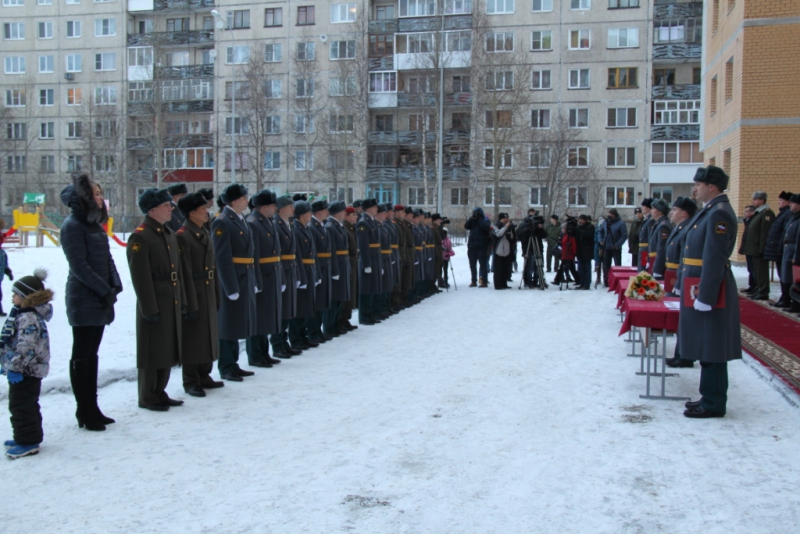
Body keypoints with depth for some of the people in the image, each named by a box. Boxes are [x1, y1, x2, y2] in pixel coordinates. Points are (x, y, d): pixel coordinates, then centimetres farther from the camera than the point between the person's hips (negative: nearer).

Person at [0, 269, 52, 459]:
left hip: (26, 371, -11)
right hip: (23, 370, 11)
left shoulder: (29, 319, -22)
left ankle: (28, 442, 2)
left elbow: (25, 347, -27)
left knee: (21, 406, -4)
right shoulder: (20, 314, 13)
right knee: (25, 405, 19)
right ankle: (25, 437, 30)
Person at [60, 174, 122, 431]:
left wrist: (115, 287, -2)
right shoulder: (73, 225, -11)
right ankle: (85, 412, 6)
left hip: (100, 299, 8)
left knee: (92, 354, 12)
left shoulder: (94, 224, 14)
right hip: (83, 300, -8)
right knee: (81, 356, -1)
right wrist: (106, 290, -15)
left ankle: (92, 408, 20)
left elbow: (107, 258, 12)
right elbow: (79, 266, -17)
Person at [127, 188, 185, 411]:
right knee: (152, 351, 1)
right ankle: (147, 397, 13)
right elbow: (140, 277, -18)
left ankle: (160, 392, 26)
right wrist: (149, 308, -19)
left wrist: (181, 300, 13)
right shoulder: (140, 237, -14)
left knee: (167, 349, 14)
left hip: (172, 302, 8)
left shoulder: (169, 234, 13)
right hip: (154, 303, -8)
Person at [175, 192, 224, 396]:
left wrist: (217, 294, 11)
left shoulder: (205, 233, 11)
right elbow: (185, 273, -18)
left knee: (208, 335, 15)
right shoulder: (182, 236, -15)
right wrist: (190, 304, -19)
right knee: (192, 338, 1)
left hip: (208, 294, 8)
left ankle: (204, 376, 26)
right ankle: (190, 381, 11)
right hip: (193, 294, -8)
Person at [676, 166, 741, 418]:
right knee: (705, 347, 16)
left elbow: (715, 259, -23)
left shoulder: (720, 213, -17)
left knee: (712, 349, -2)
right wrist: (682, 284, 21)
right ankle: (710, 397, 25)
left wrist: (705, 296, -24)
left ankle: (714, 404, 7)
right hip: (699, 288, 10)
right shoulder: (709, 211, 14)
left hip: (709, 290, -10)